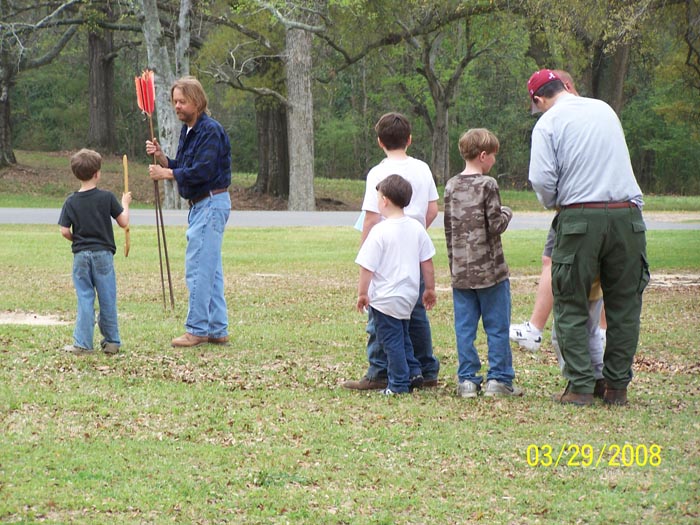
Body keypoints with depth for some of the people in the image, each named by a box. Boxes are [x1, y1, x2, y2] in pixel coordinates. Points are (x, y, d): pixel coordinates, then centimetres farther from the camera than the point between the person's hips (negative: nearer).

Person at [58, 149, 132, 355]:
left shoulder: (71, 202, -1)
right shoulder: (107, 198, -7)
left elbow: (65, 231, -4)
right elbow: (123, 222, -1)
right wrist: (125, 204, 17)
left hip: (81, 255, 2)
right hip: (103, 254, -2)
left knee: (85, 299, 5)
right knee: (107, 299, 7)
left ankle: (83, 343, 2)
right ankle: (111, 341, 13)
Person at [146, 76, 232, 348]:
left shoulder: (211, 131, -16)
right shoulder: (187, 131, 14)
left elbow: (202, 171, -23)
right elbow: (181, 169, 15)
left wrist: (167, 174, -15)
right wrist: (160, 157, -2)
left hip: (212, 204, -10)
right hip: (201, 205, 10)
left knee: (198, 268, -9)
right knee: (211, 270, 11)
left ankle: (197, 329, -6)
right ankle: (218, 330, 15)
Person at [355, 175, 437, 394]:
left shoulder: (380, 232, -17)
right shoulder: (416, 228, 1)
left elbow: (367, 267, -15)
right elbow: (427, 262, 7)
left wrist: (362, 293, -5)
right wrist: (430, 288, 16)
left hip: (385, 298, -6)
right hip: (409, 295, 6)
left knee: (391, 339, 2)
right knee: (402, 334, 24)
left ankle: (398, 384, 7)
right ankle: (413, 371, 19)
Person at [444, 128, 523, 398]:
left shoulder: (451, 186, 7)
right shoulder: (487, 185, -10)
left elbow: (448, 227, 11)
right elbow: (495, 225, -14)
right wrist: (506, 213, 7)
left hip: (460, 269, 5)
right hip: (490, 269, -5)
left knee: (464, 327, 6)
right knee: (497, 326, 3)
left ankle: (467, 379, 6)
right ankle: (499, 379, 4)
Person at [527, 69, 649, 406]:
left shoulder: (548, 122, 0)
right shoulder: (605, 110, 16)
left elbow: (542, 179, -10)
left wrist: (551, 202, 10)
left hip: (580, 217, -4)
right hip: (627, 216, 4)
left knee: (571, 307, 5)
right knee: (624, 306, 10)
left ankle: (580, 387, -1)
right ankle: (617, 387, 12)